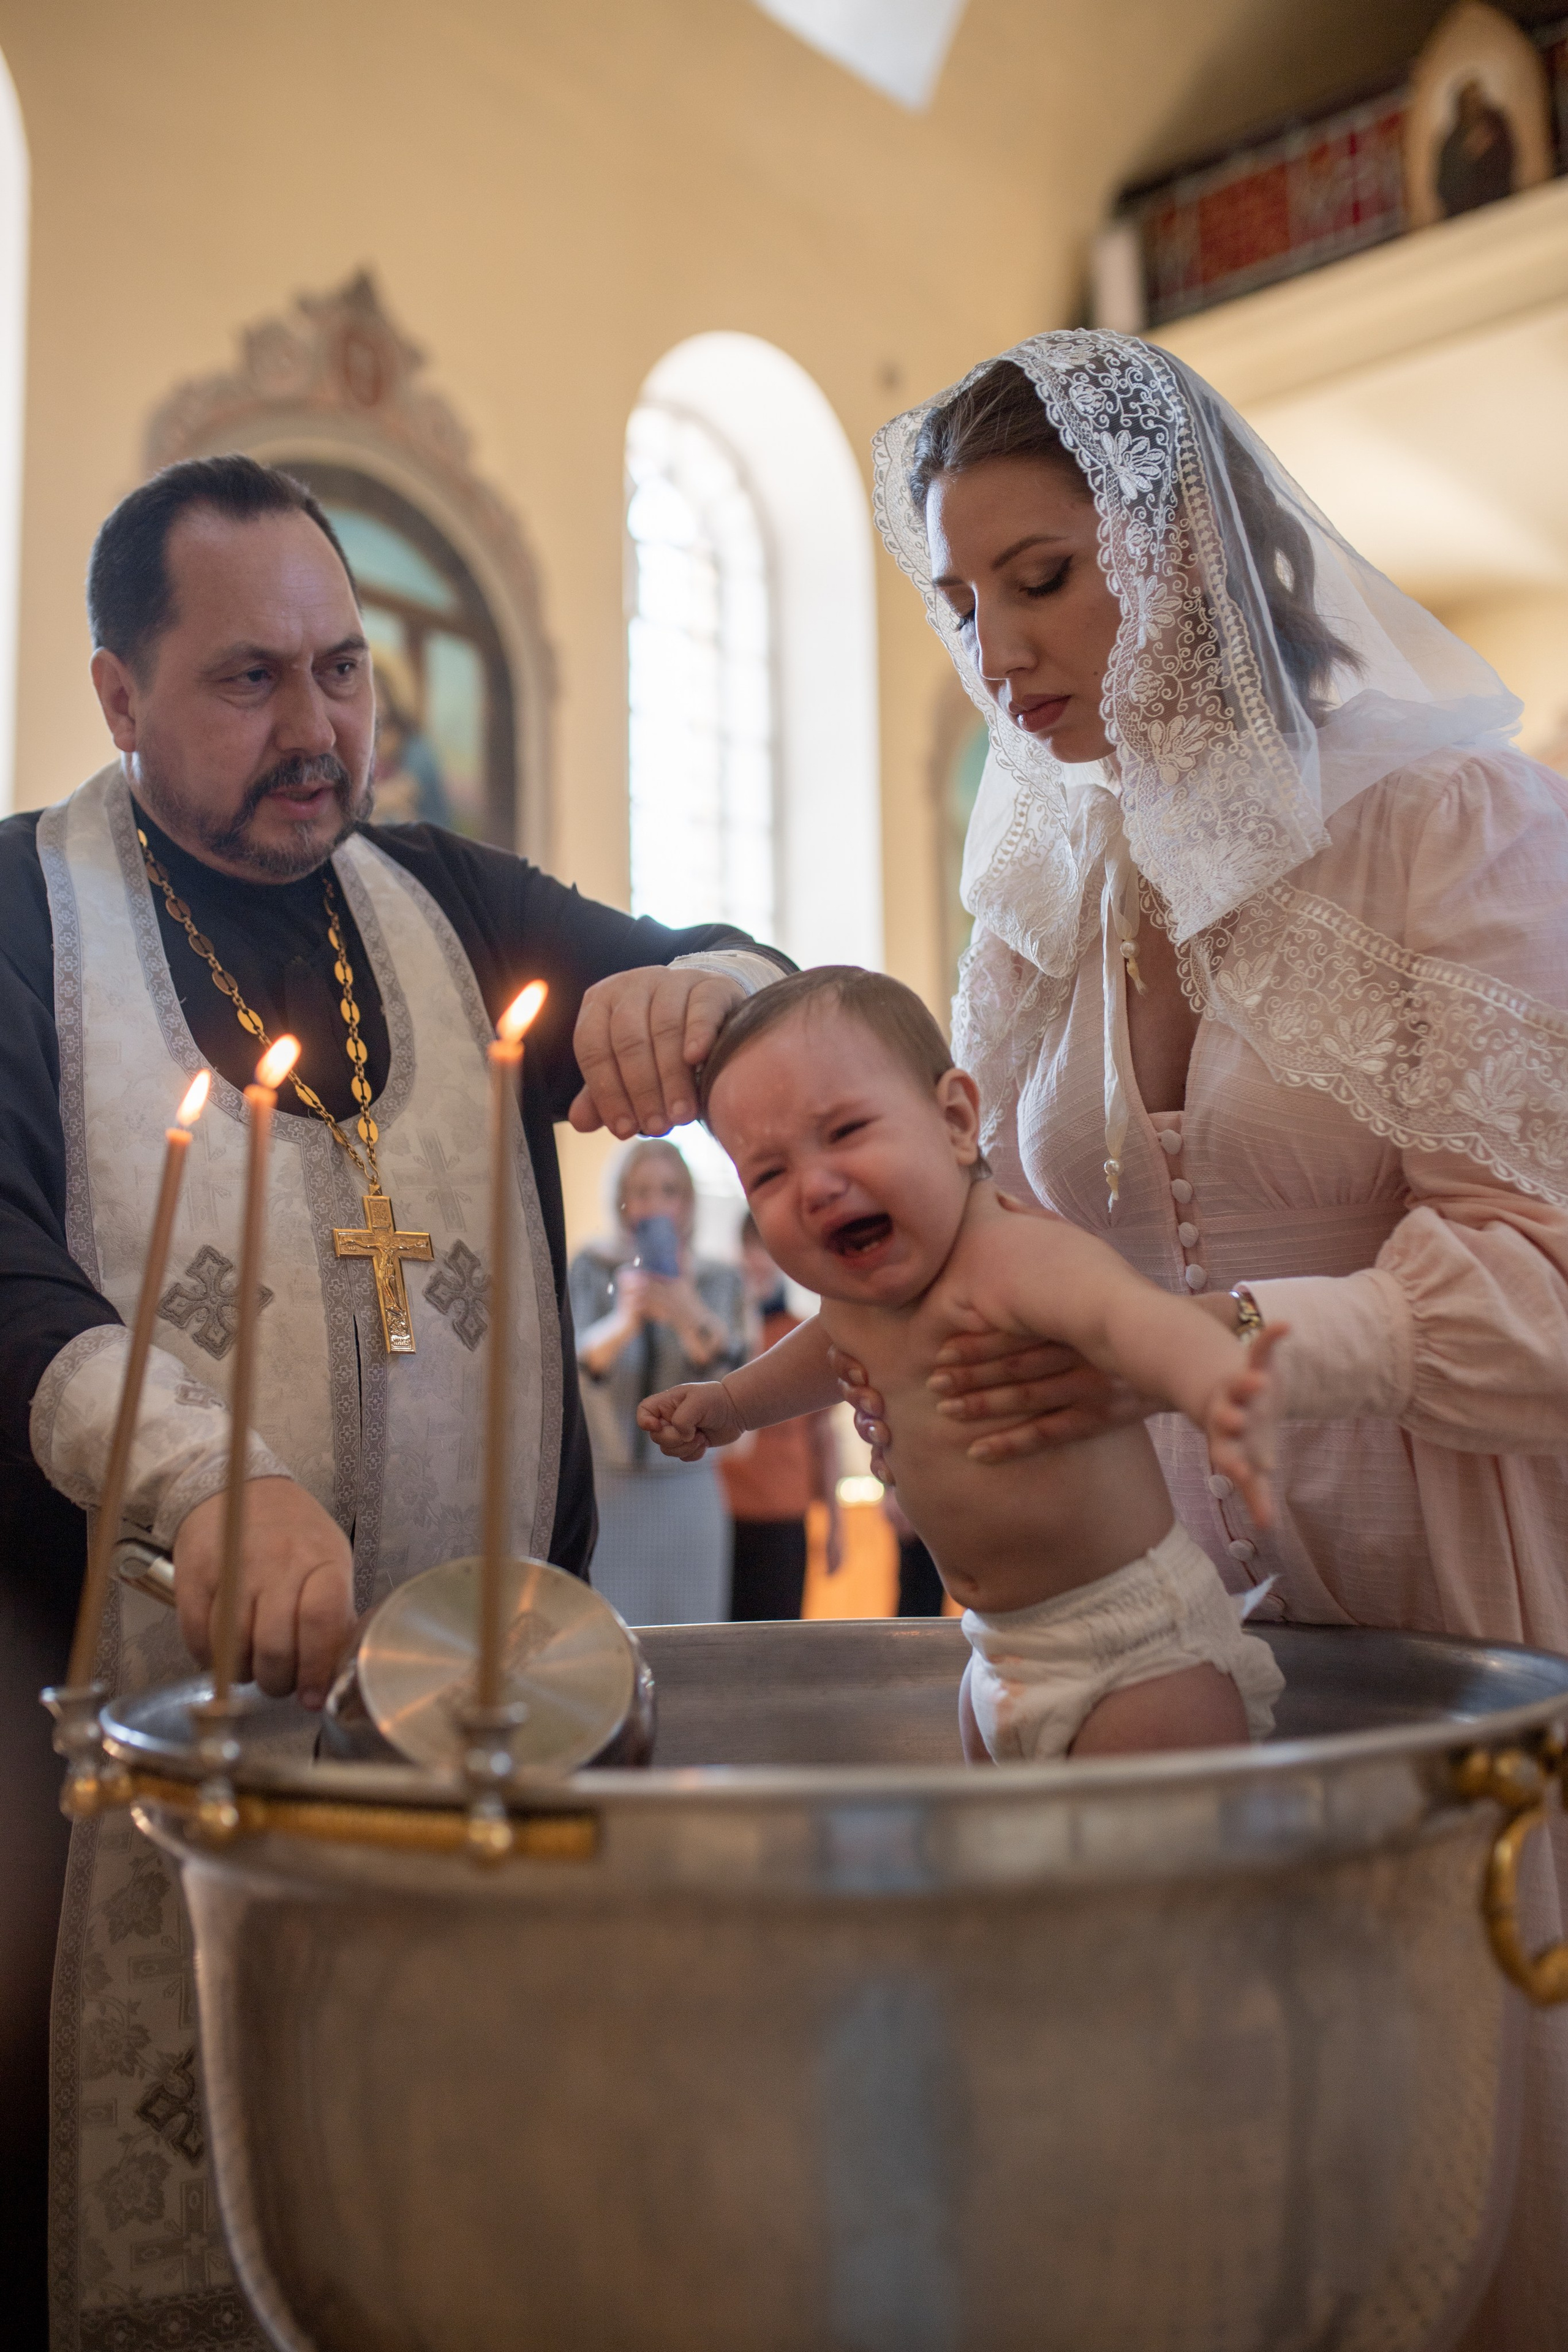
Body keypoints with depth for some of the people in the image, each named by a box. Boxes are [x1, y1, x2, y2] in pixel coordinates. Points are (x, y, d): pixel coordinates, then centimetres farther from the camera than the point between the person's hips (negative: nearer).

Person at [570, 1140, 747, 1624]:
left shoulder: (719, 1281, 7)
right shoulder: (593, 1269, 4)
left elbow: (727, 1357, -12)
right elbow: (576, 1357, -13)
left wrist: (688, 1313, -34)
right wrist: (623, 1324, -36)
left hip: (686, 1495, 1)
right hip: (603, 1489, -1)